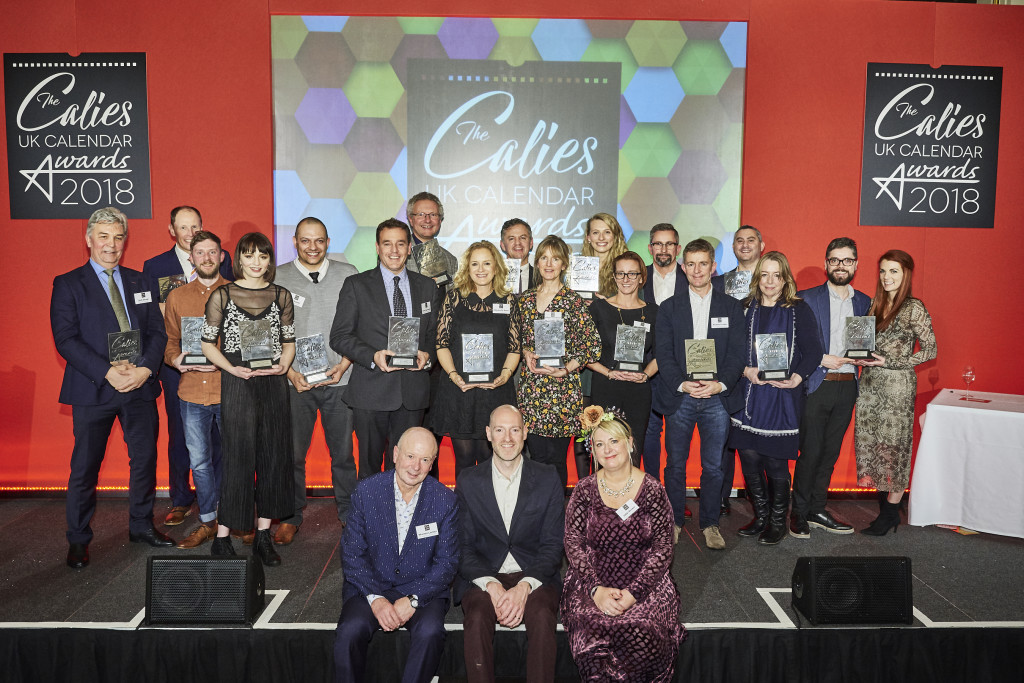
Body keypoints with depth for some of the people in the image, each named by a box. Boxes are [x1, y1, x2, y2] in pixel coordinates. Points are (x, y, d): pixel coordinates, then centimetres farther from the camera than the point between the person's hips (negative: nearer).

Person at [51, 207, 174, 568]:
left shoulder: (139, 281, 12)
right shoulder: (67, 284, 0)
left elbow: (157, 331, 6)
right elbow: (66, 339, -9)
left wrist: (145, 368, -12)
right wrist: (107, 372, -19)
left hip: (140, 386, 4)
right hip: (93, 389, -3)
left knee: (145, 460, 11)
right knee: (85, 467, 5)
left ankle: (141, 525, 29)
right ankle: (78, 541, 20)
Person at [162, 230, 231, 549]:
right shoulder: (177, 297, 10)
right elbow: (170, 340, 16)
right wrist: (176, 359, -6)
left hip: (229, 389, -2)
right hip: (192, 391, 2)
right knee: (199, 460, 5)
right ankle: (208, 522, 19)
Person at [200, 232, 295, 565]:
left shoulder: (281, 296, 9)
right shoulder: (222, 296, 3)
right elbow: (208, 343, 3)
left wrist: (283, 365, -6)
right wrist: (231, 368, -11)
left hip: (273, 384, 3)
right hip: (237, 384, -3)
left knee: (273, 456, 6)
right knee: (237, 457, -3)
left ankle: (263, 536, 18)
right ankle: (222, 537, 9)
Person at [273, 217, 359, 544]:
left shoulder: (348, 274, 5)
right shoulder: (278, 278, 4)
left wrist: (344, 365, -6)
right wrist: (290, 372, -6)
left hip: (339, 380, 0)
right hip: (295, 382, 0)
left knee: (343, 452, 7)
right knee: (293, 453, 5)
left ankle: (349, 513, 22)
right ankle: (291, 517, 21)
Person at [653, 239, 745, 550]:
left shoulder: (731, 306, 8)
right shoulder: (669, 308, 6)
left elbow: (737, 352, 1)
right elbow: (663, 353, 0)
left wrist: (721, 383, -14)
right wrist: (682, 384, -14)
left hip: (718, 396, 0)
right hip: (679, 396, 0)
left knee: (713, 466, 5)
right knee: (675, 463, 7)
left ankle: (710, 523, 20)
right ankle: (674, 521, 22)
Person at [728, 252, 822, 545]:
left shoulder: (799, 310, 1)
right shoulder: (746, 309, 10)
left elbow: (813, 351, -4)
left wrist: (796, 379, -17)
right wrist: (747, 371, -9)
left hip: (783, 397, -3)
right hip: (749, 395, 3)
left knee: (776, 463, -1)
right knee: (749, 458, 4)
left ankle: (778, 521, 19)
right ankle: (761, 516, 24)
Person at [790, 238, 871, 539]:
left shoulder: (864, 302, 13)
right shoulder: (807, 299, -1)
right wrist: (821, 359, -14)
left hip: (847, 387, 4)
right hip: (816, 386, -4)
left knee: (831, 452, 11)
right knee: (810, 452, -3)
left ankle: (817, 510, 23)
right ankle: (799, 514, 10)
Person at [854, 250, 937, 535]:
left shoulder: (914, 308, -8)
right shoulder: (875, 304, 11)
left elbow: (930, 350, -8)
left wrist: (891, 362, -15)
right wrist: (862, 357, -1)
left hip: (897, 385, -6)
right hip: (870, 382, 6)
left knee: (893, 446, 1)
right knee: (872, 444, 7)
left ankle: (891, 513, 12)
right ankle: (885, 507, 19)